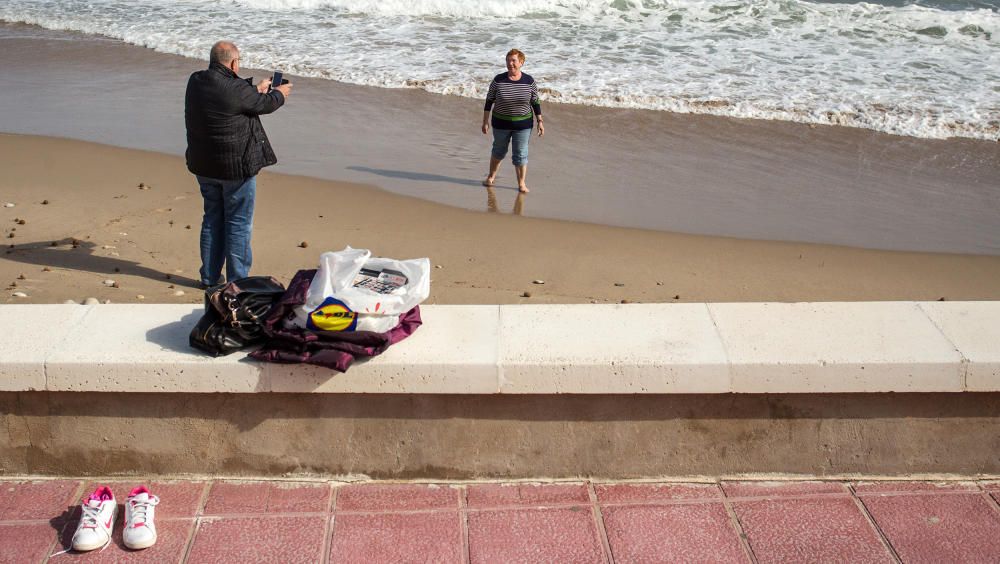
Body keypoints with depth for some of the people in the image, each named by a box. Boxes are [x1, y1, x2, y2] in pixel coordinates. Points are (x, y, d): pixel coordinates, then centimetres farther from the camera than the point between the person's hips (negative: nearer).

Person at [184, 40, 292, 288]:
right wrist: (279, 94, 17)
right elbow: (263, 105, -4)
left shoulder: (195, 82, 1)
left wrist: (257, 88, 28)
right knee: (238, 223, 3)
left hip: (204, 165, 7)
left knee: (213, 219, 18)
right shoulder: (236, 89, -21)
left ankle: (209, 277, 25)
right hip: (236, 166, -7)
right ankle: (237, 281, 8)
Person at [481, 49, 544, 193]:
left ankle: (521, 183, 15)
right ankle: (491, 176, 38)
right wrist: (485, 121, -4)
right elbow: (489, 101, -3)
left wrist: (540, 122, -2)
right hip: (501, 123, 1)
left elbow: (535, 102, 0)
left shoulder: (529, 81, -8)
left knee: (520, 154, 2)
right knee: (499, 150, 18)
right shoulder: (498, 80, -9)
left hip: (523, 124, -1)